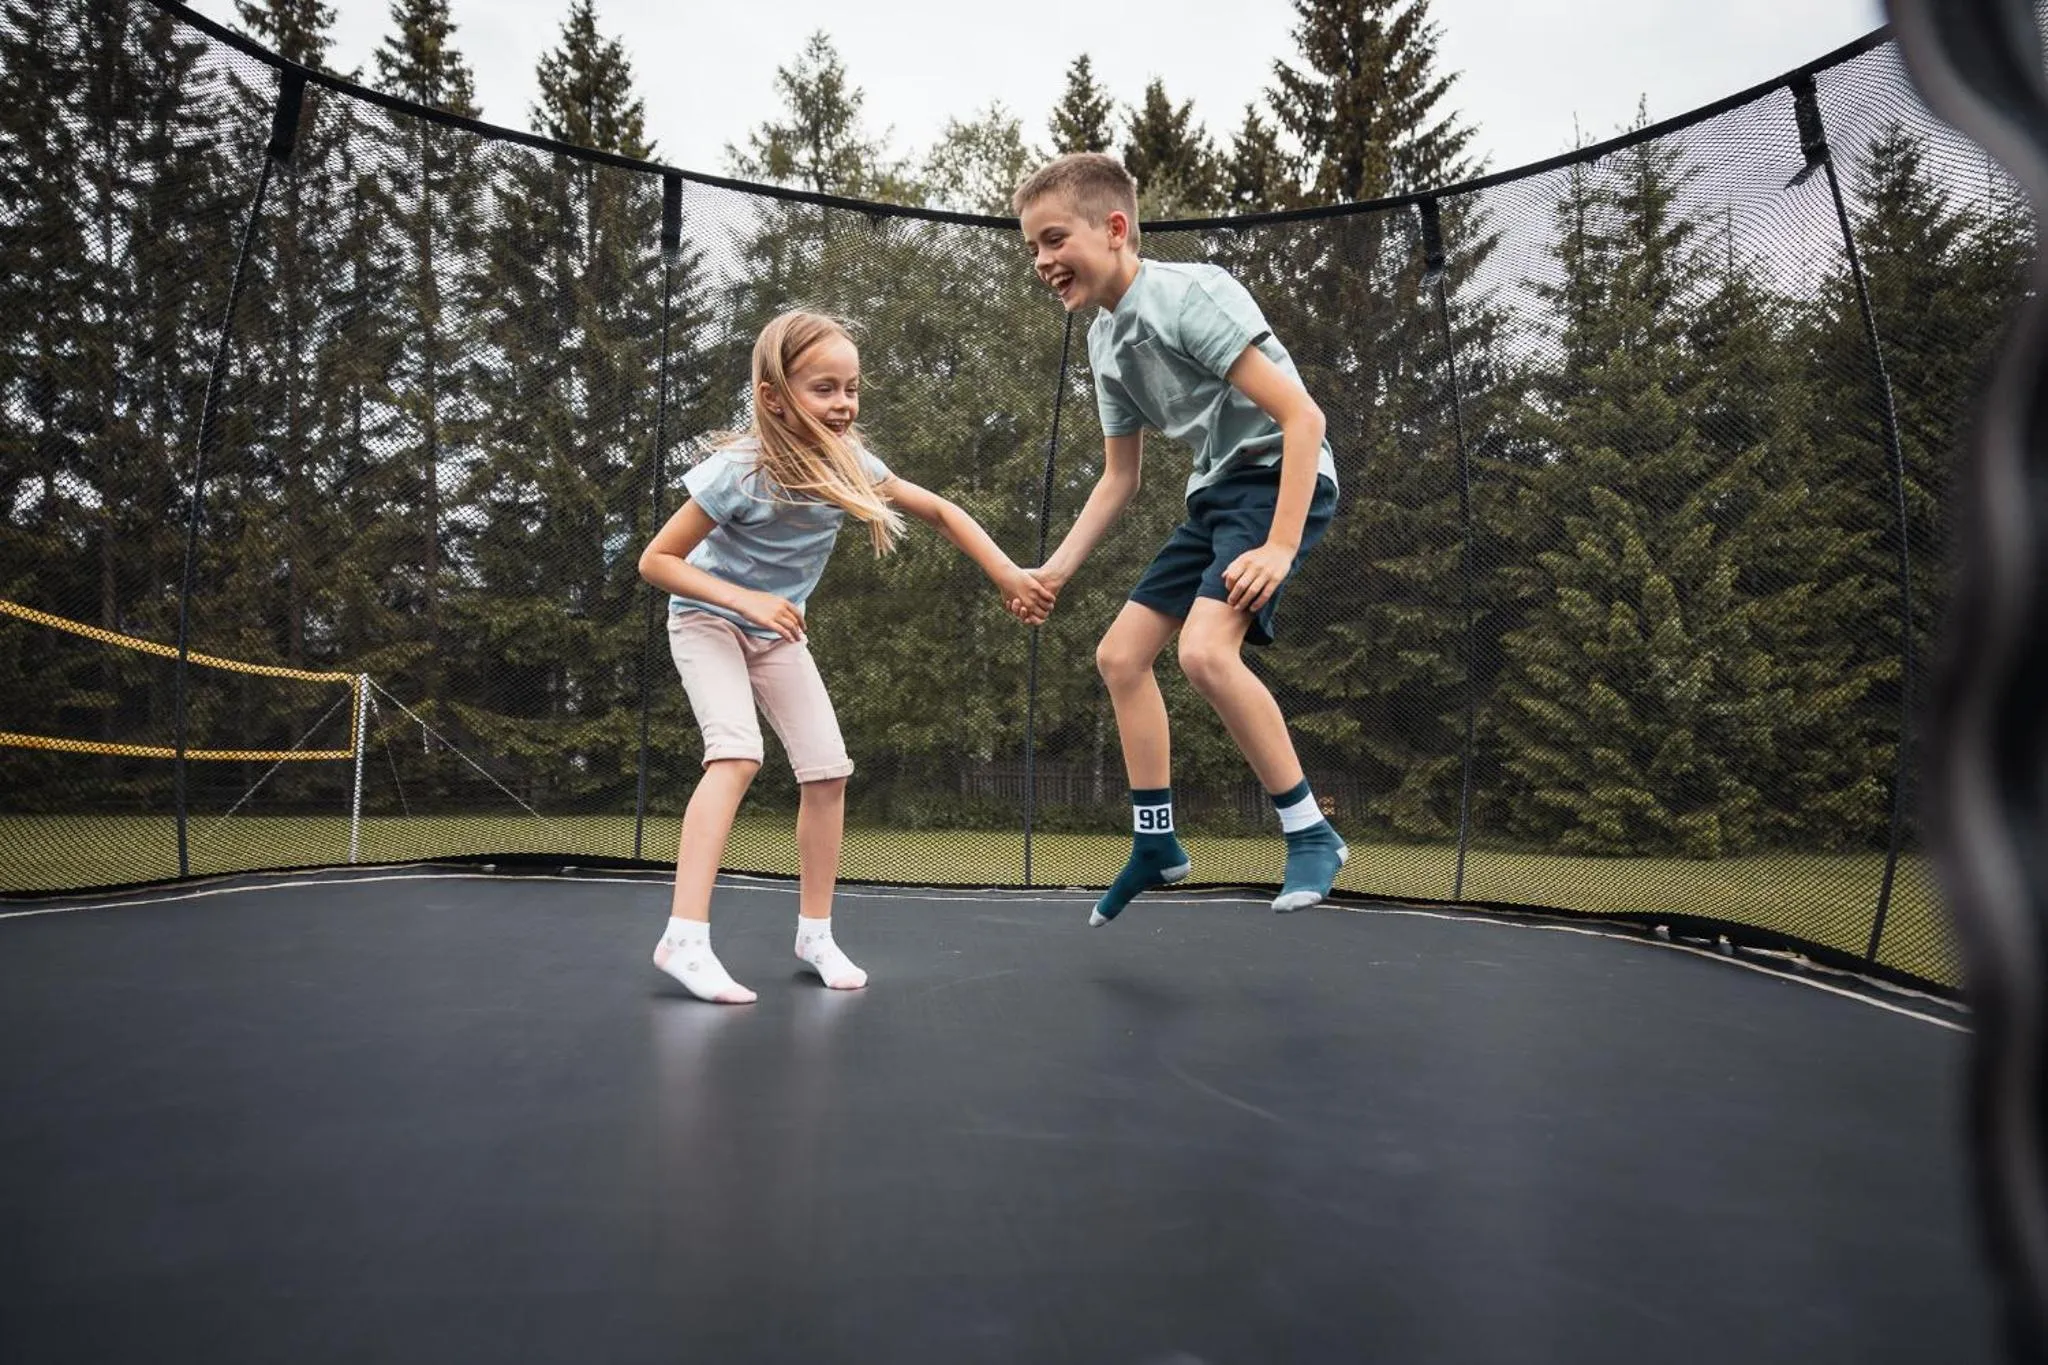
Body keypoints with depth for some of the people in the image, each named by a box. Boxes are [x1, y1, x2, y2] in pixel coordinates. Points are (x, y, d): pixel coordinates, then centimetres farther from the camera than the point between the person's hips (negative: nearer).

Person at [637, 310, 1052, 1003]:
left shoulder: (848, 463, -15)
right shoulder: (740, 470, -29)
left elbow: (940, 510, -3)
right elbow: (655, 560, -23)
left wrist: (1010, 576, -8)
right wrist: (747, 600, -34)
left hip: (778, 631, 5)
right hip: (708, 619, -5)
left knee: (828, 769, -4)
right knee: (737, 754, -28)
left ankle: (815, 934, 11)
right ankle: (685, 938, -27)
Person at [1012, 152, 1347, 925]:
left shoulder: (1189, 294, -17)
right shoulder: (1105, 339, 8)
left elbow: (1302, 414, -22)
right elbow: (1119, 479, 16)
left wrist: (1280, 548, -28)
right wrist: (1056, 569, 7)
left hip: (1281, 479, -9)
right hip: (1214, 493, 9)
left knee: (1204, 650, -29)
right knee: (1120, 655, 7)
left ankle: (1311, 834, -12)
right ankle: (1157, 843, 18)